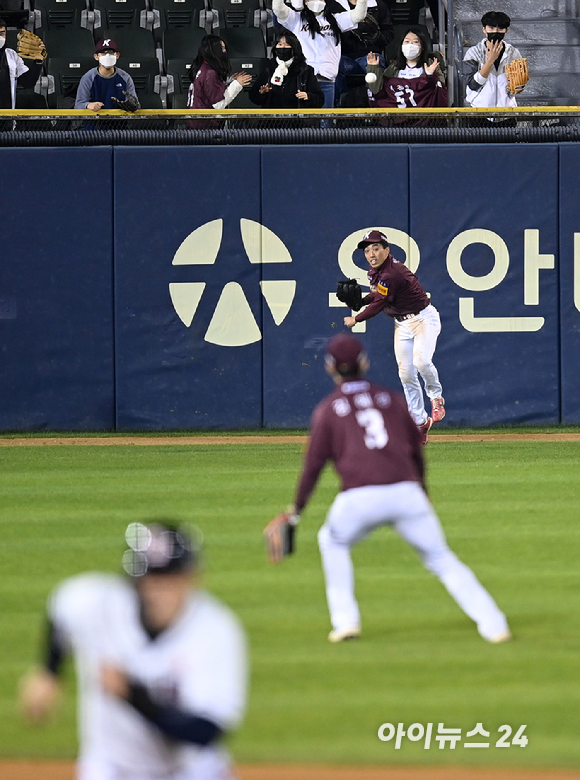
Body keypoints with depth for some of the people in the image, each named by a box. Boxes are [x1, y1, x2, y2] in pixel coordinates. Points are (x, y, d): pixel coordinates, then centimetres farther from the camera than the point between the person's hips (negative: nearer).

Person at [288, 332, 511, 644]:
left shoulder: (327, 410, 11)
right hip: (406, 491, 2)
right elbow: (416, 450, 24)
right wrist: (422, 490, 39)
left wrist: (297, 508, 14)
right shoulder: (391, 399, 19)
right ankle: (493, 624, 0)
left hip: (359, 498, -2)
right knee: (441, 557, 10)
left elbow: (314, 463, 6)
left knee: (332, 541, 28)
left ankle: (345, 620, 18)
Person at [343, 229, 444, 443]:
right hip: (402, 324, 9)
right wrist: (359, 301, -3)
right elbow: (377, 295, 17)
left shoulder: (391, 274, -27)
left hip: (424, 318, -9)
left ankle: (436, 397, -3)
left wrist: (355, 319, -9)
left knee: (421, 360, -30)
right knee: (406, 374, 3)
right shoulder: (375, 271, 2)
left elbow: (379, 304, -22)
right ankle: (420, 423, 13)